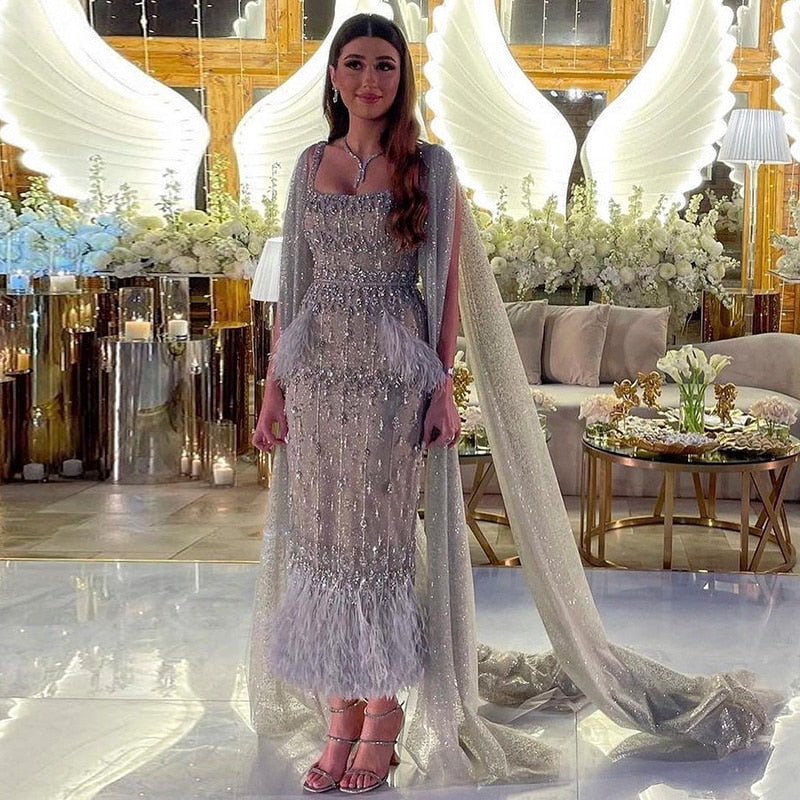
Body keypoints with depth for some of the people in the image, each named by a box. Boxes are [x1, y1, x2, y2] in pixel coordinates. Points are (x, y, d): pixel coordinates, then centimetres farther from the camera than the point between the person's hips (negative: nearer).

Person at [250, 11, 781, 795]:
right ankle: (340, 720, 18)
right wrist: (275, 385, 7)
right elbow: (294, 282, 12)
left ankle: (383, 722, 13)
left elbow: (448, 285, -2)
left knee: (379, 537, -1)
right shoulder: (311, 164, 11)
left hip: (392, 374, -4)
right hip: (316, 372, 4)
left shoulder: (429, 166, 1)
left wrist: (442, 387, -9)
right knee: (319, 538, 5)